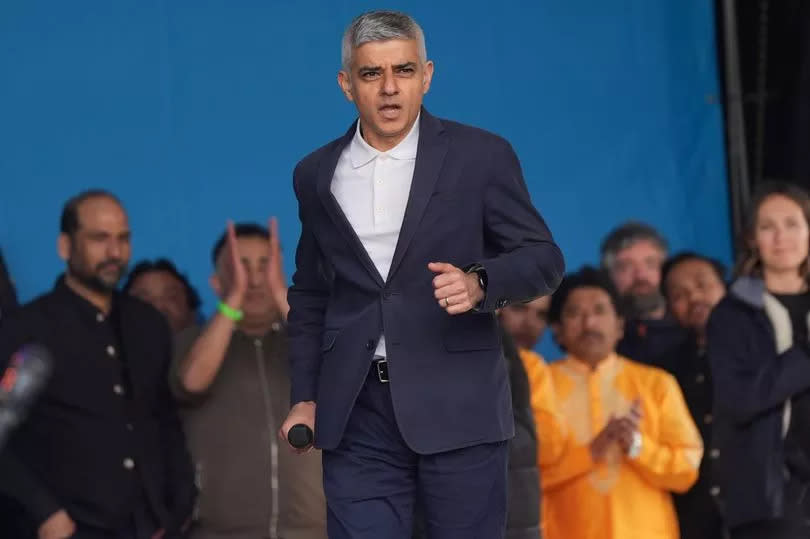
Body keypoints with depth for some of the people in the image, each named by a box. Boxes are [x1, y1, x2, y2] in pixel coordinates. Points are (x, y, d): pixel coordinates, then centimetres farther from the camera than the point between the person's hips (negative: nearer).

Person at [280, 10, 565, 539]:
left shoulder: (480, 156, 0)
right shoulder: (317, 175, 10)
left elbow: (544, 257, 0)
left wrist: (480, 283, -21)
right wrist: (305, 396, 14)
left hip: (458, 408, -2)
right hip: (357, 415, 2)